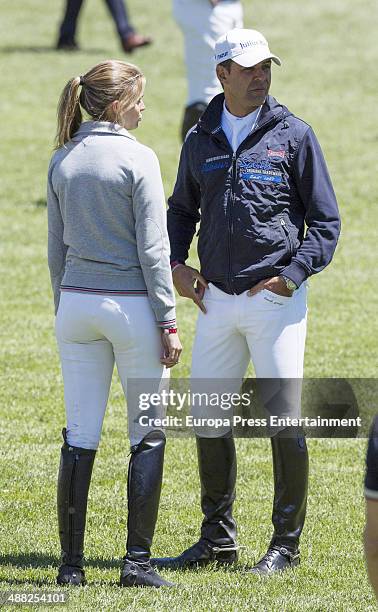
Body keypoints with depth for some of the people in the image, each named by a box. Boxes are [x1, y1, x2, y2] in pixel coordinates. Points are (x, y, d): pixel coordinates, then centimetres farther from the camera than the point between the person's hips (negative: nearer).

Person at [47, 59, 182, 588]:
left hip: (77, 304, 5)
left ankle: (71, 562, 7)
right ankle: (137, 560, 2)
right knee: (148, 435, 5)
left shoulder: (63, 162, 6)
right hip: (132, 305, -5)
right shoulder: (137, 159, -11)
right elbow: (152, 249, -12)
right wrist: (168, 321, -8)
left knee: (80, 436, 7)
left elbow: (56, 250, 11)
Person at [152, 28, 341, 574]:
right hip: (216, 301, 4)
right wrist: (176, 263, 7)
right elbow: (182, 208, 24)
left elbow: (325, 219, -1)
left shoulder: (292, 135, -2)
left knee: (284, 420, -5)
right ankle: (218, 540, 20)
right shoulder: (202, 140, 10)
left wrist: (293, 274, -12)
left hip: (275, 300, -4)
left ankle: (286, 544, 4)